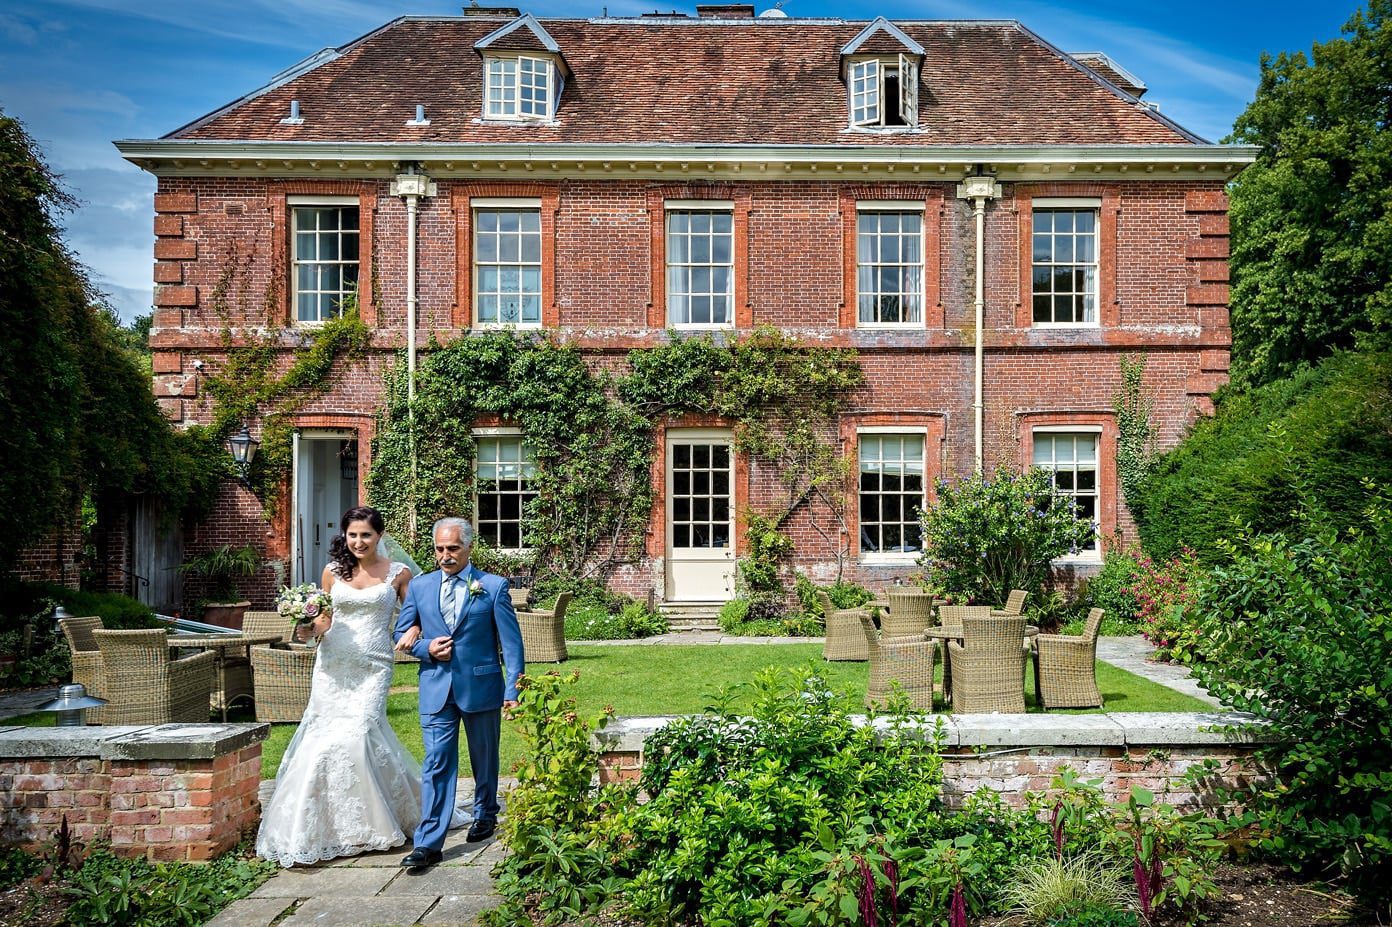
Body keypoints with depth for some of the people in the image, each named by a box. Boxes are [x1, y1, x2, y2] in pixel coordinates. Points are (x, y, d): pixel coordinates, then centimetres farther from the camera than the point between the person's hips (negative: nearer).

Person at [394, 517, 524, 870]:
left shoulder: (494, 586, -3)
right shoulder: (419, 587, 6)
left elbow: (511, 641, -3)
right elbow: (401, 634, 13)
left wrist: (513, 689, -8)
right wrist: (426, 648, -9)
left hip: (481, 686, -1)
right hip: (436, 689, 1)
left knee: (484, 759, 15)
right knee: (436, 764, -4)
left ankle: (485, 814, 38)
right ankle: (428, 843, -3)